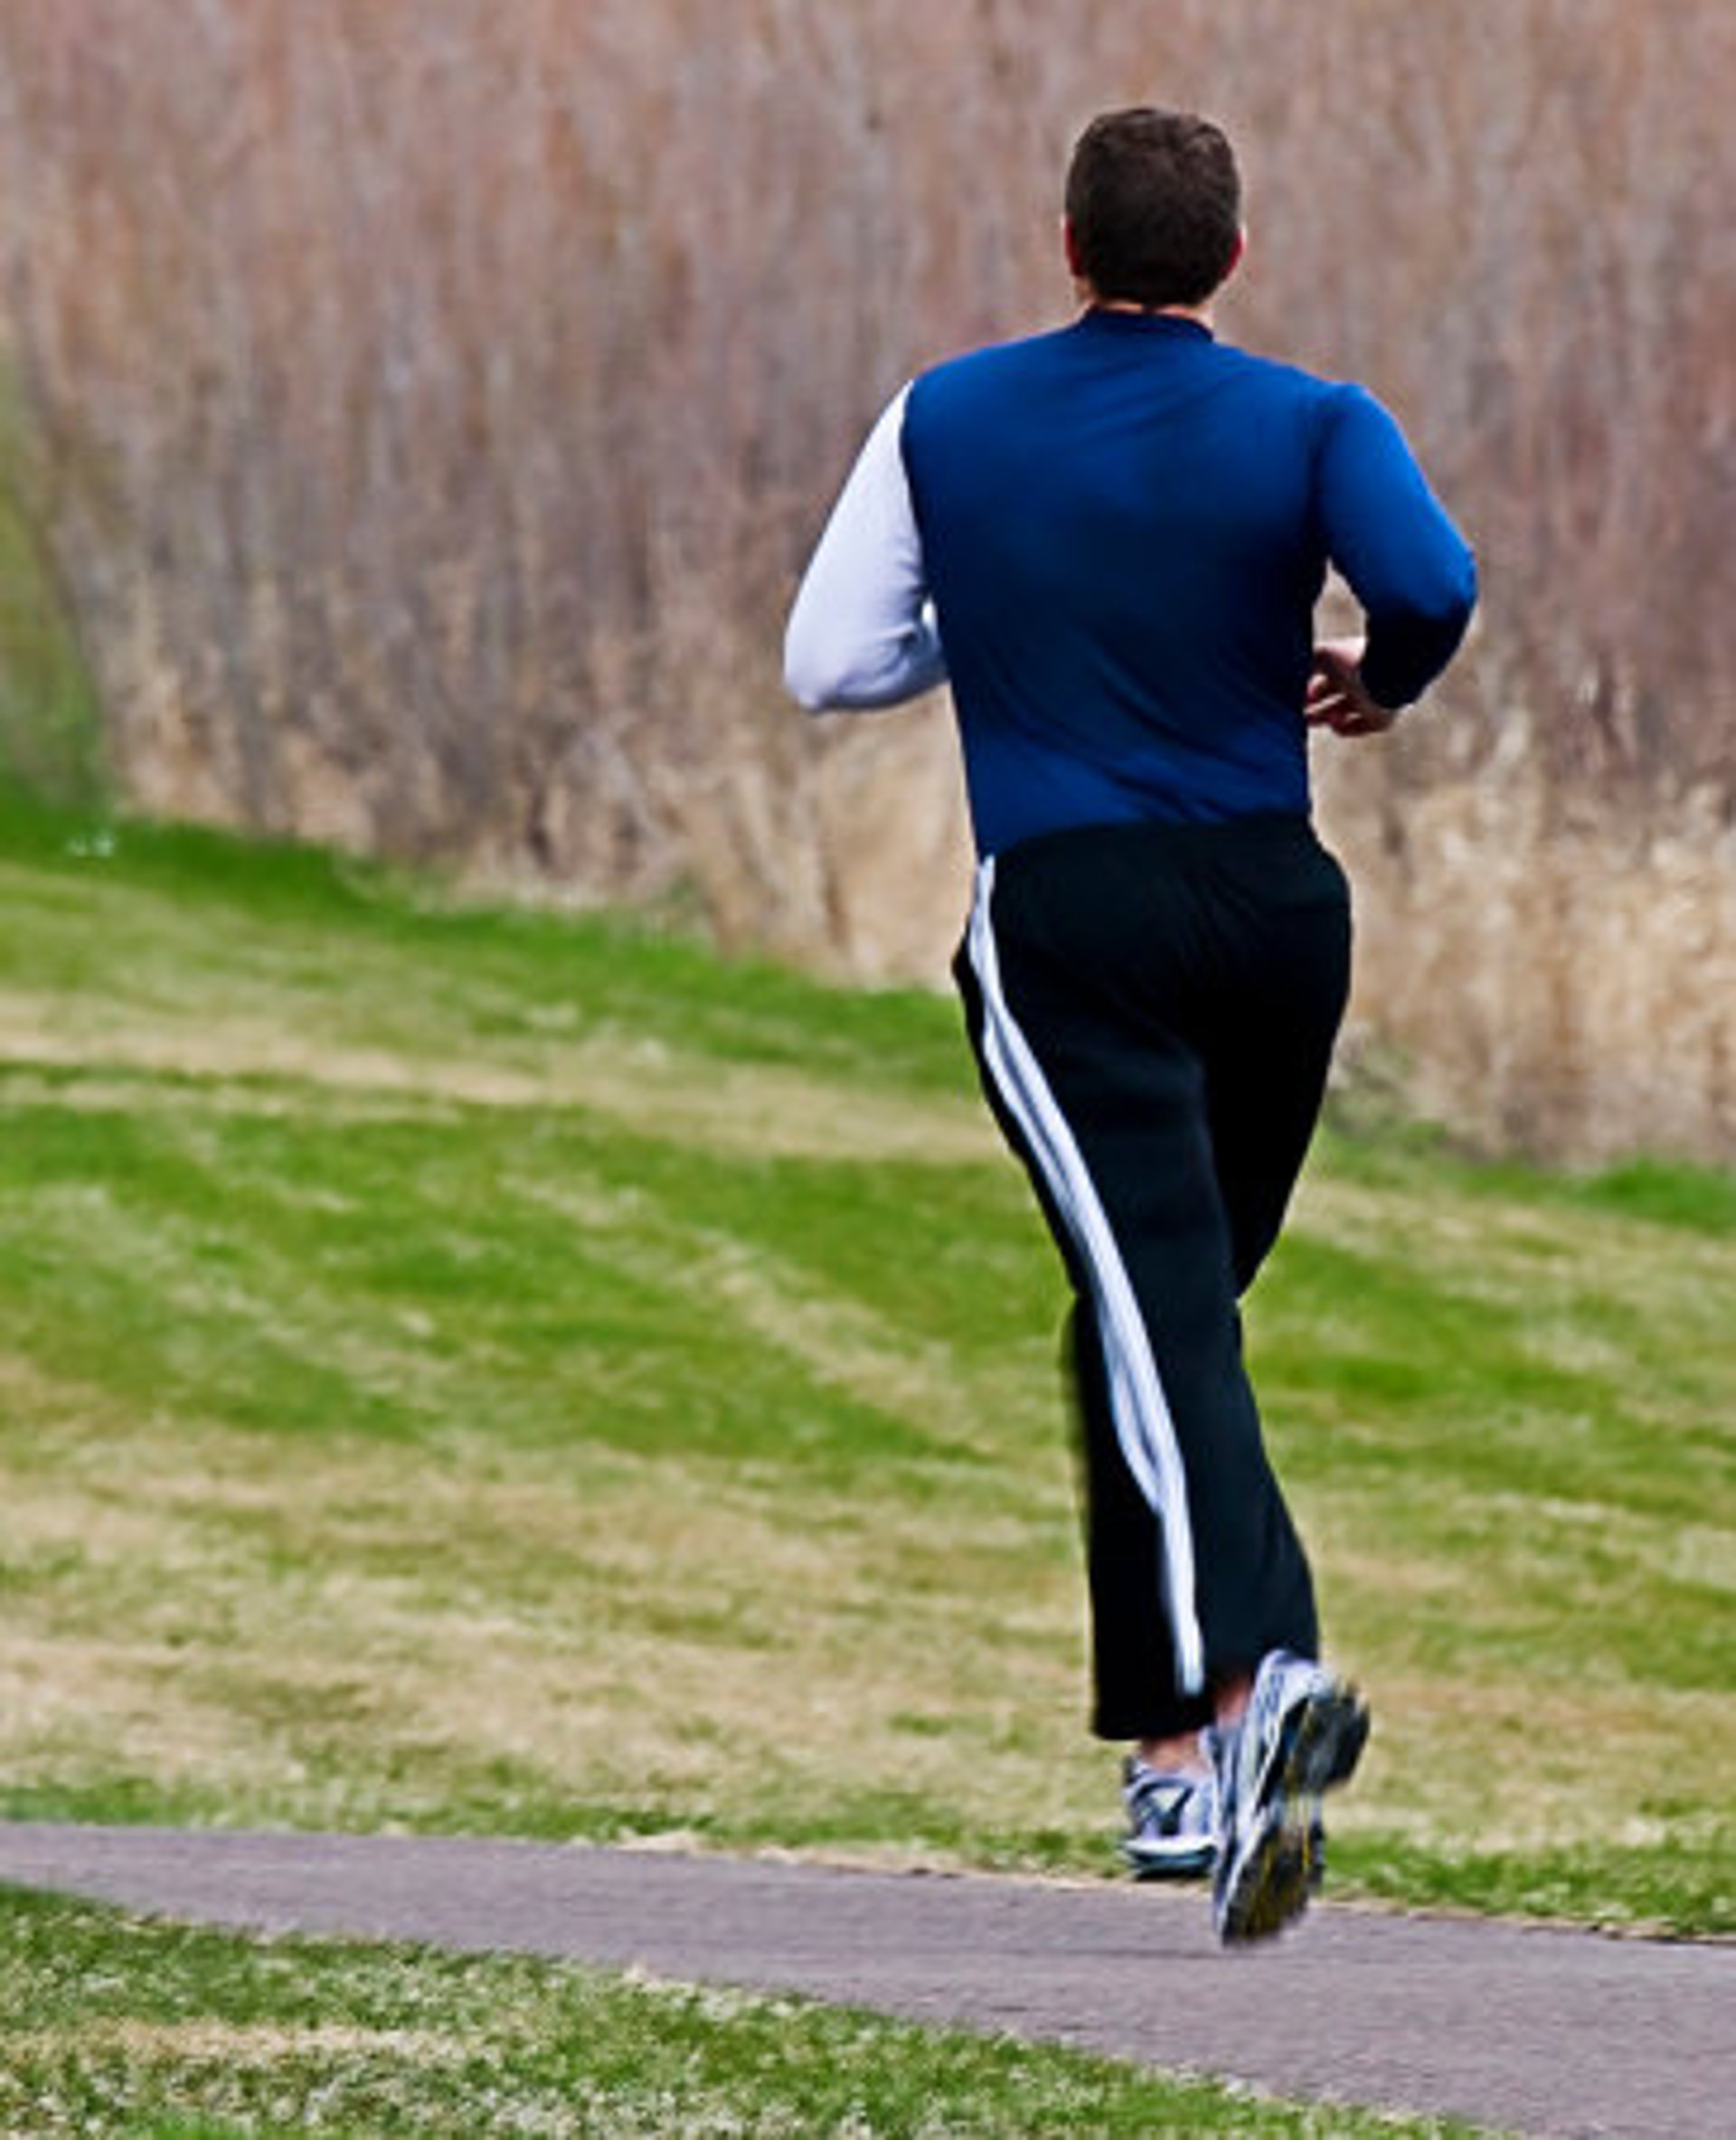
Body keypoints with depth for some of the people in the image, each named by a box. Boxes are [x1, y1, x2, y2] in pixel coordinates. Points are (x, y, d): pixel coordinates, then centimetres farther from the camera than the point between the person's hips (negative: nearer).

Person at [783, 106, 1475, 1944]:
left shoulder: (945, 422, 5)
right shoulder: (1309, 425, 1)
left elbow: (828, 664, 8)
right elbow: (1433, 585, -18)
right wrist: (1381, 683, 4)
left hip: (1066, 916, -2)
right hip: (1275, 906, 2)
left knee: (1158, 1318, -13)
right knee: (1166, 1319, 16)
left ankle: (1247, 1668, -36)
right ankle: (1174, 1757, 15)